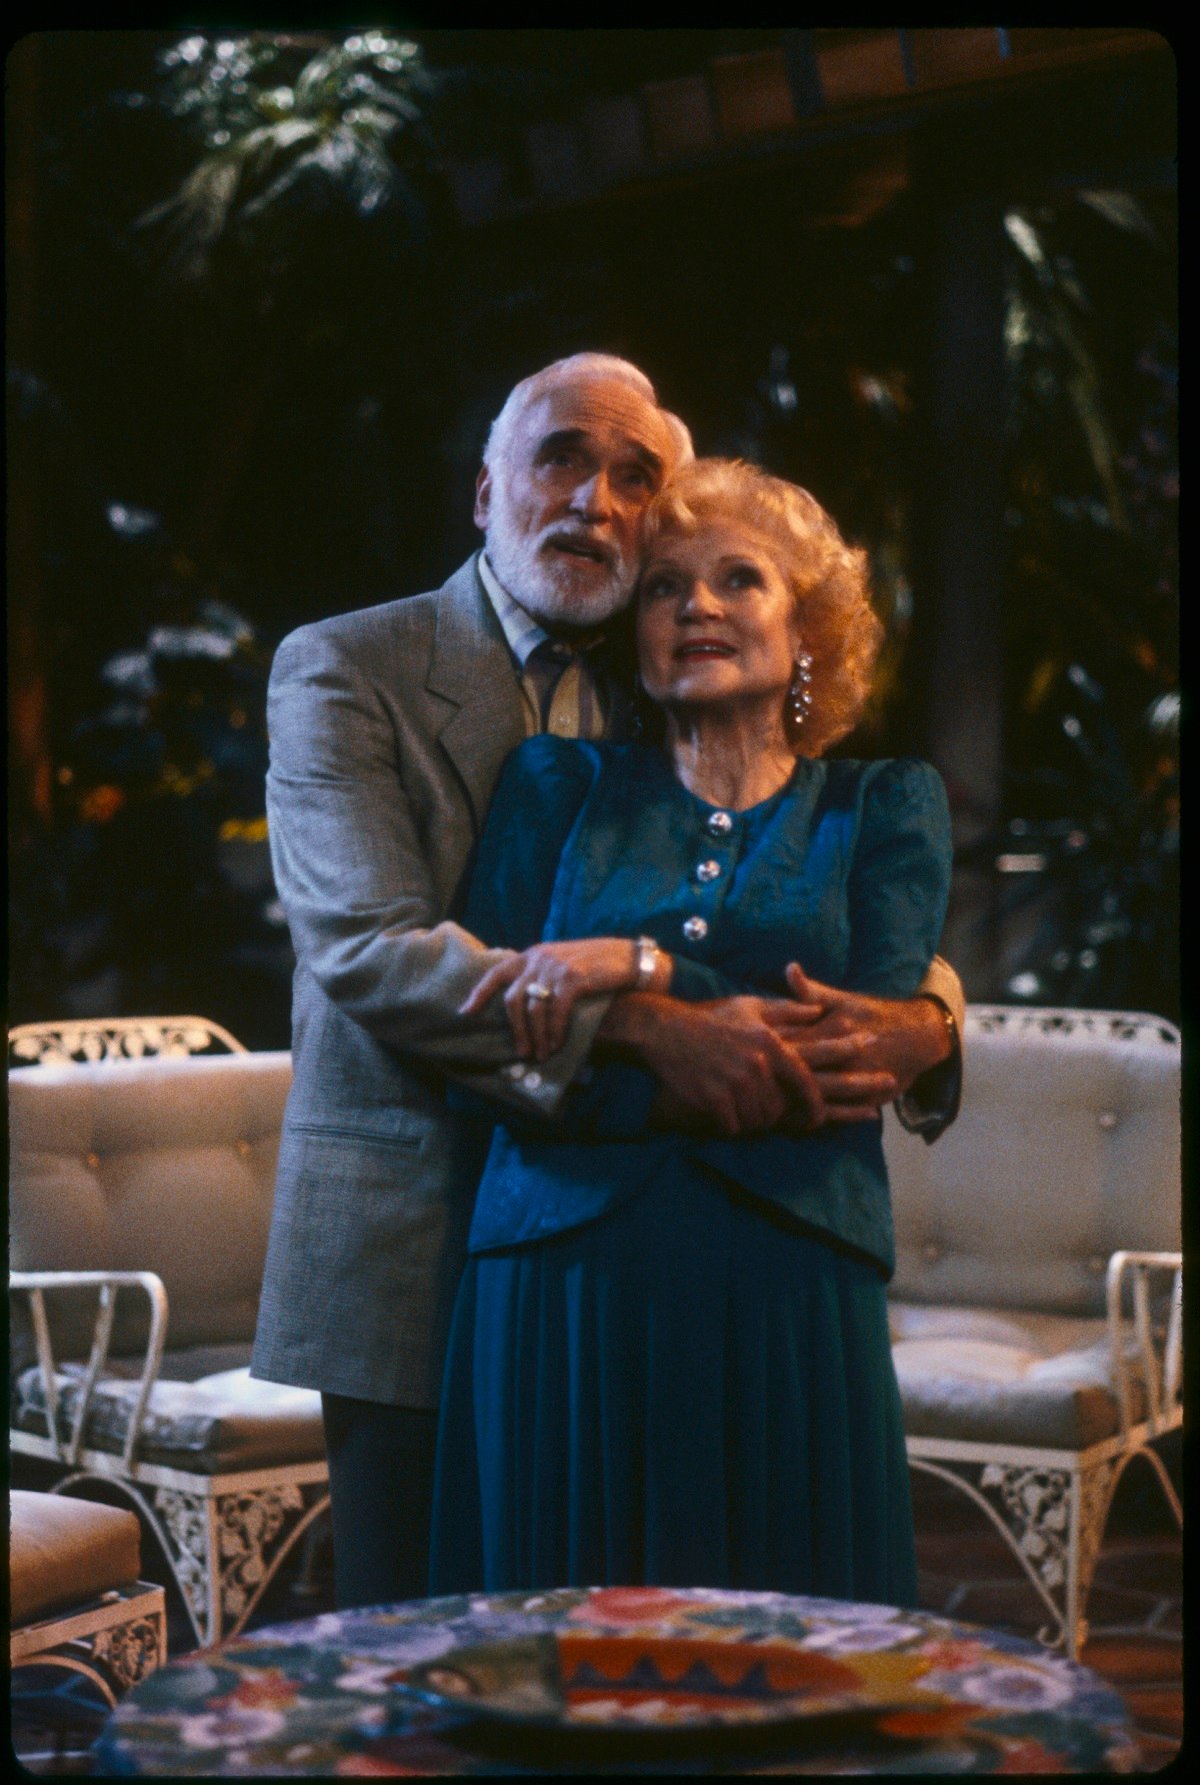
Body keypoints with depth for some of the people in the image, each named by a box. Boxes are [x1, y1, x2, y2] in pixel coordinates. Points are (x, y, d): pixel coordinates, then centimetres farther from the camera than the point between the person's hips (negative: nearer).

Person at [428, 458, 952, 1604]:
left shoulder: (885, 807, 11)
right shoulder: (560, 783, 13)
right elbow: (492, 1028, 1)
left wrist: (639, 968, -14)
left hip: (784, 1287, 0)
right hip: (564, 1280, 1)